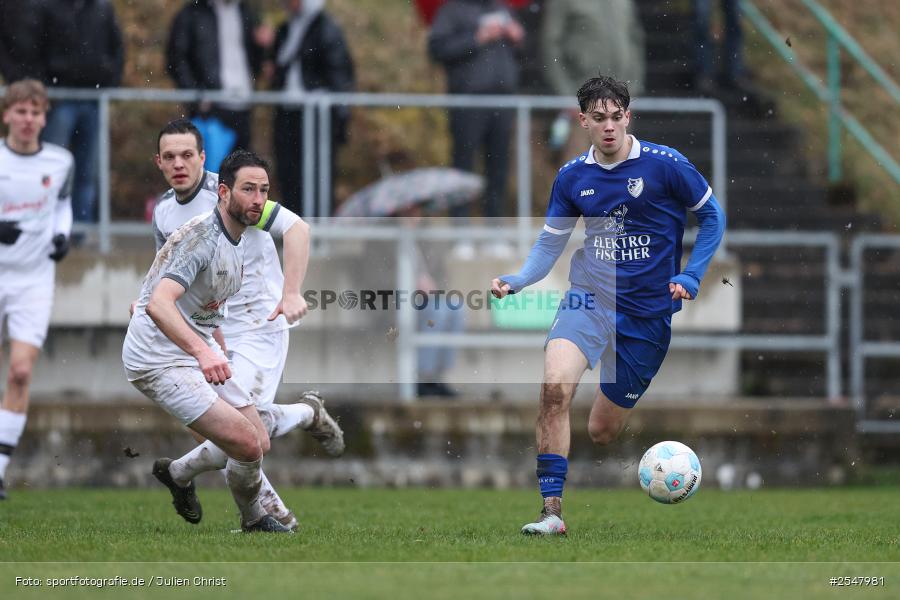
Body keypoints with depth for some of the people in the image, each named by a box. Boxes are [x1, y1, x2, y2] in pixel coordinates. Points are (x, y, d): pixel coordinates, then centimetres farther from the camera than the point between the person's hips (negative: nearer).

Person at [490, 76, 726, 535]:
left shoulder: (665, 165, -6)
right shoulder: (572, 177, 3)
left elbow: (712, 217, 5)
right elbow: (550, 243, 11)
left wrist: (691, 277, -4)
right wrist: (516, 281, -6)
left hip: (649, 309, -1)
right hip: (589, 297, 1)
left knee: (603, 432, 1)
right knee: (554, 387, -27)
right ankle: (552, 510, -23)